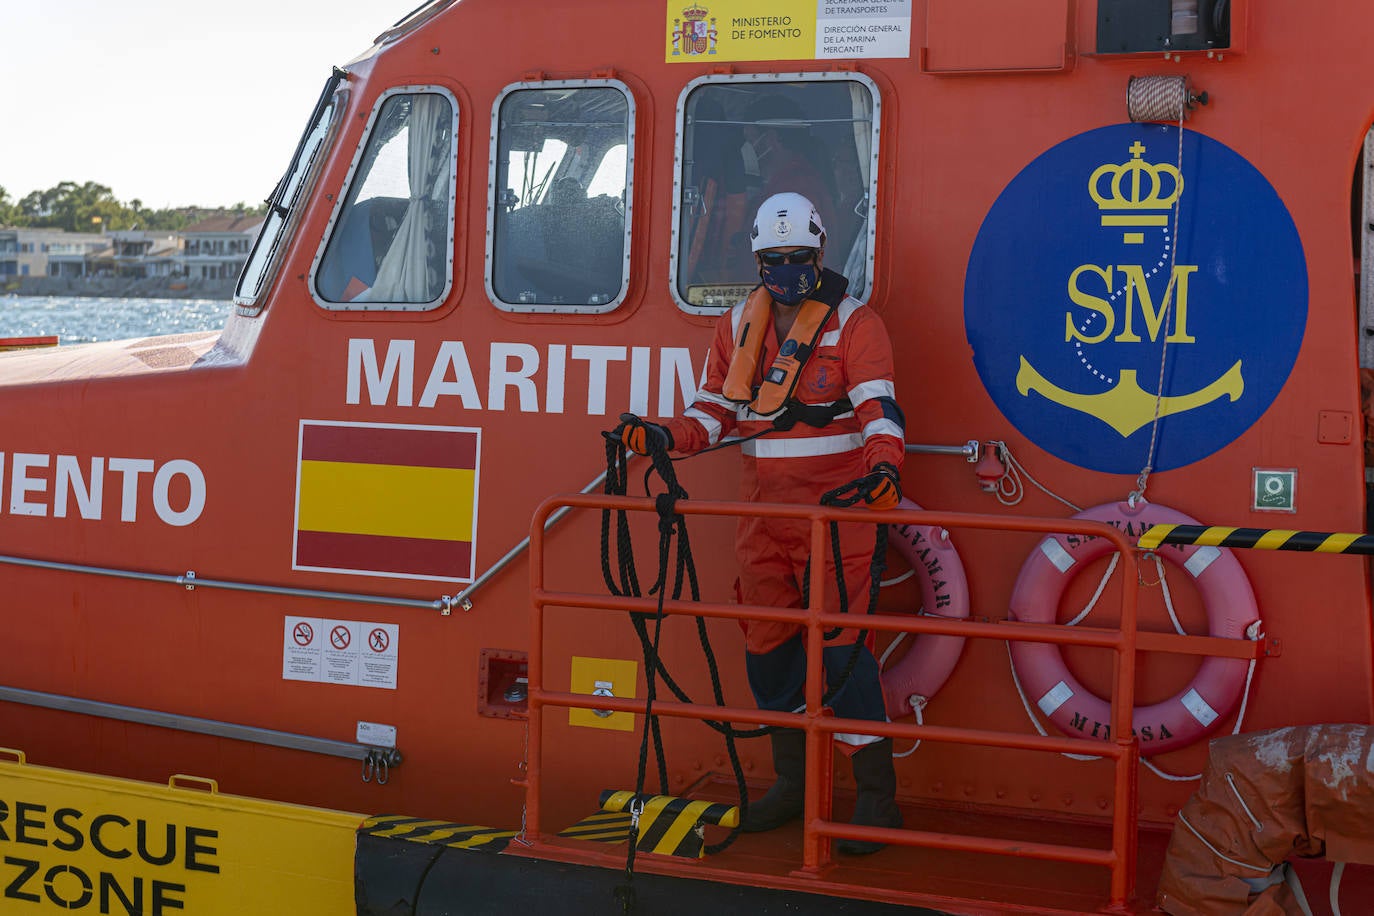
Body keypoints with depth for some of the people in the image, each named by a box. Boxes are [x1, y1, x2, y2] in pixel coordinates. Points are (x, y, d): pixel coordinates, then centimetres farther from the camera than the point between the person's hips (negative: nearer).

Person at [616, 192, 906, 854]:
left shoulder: (853, 324, -5)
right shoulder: (737, 328, 12)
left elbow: (880, 407, -16)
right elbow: (715, 411, 12)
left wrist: (884, 466, -35)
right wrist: (662, 437, -7)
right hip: (763, 514, 6)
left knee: (841, 644, -10)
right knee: (767, 646, 9)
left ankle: (877, 795, -2)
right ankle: (791, 781, 25)